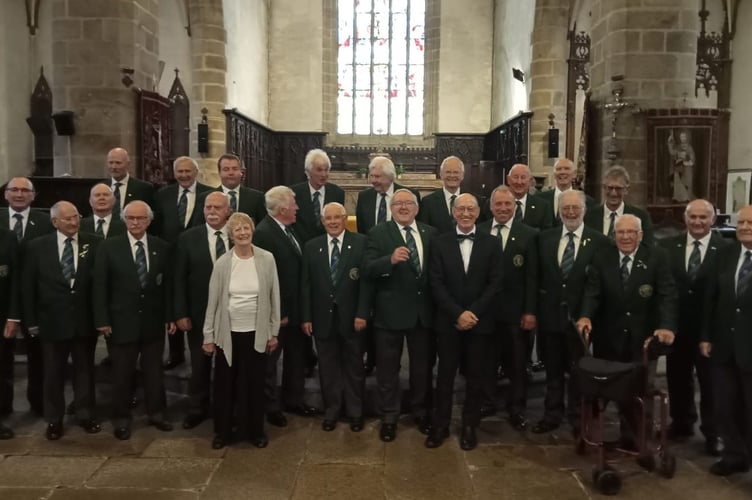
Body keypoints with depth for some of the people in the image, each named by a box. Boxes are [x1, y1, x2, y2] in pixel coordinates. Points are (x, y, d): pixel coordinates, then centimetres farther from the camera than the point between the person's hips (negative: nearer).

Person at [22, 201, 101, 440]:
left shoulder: (93, 244, -4)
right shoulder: (37, 247, -2)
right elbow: (28, 286, 1)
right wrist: (31, 320, -1)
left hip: (85, 319, 0)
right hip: (52, 320, 0)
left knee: (85, 369, 13)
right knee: (53, 373, 12)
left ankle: (85, 415, 28)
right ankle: (54, 420, 27)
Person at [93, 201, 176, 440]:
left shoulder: (161, 247, 3)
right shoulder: (109, 247, -3)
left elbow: (167, 284, 5)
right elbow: (100, 286, -4)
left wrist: (170, 316, 2)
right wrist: (102, 319, -9)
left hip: (153, 320, 2)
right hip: (122, 320, -2)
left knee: (154, 370, 12)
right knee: (122, 373, 8)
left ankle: (156, 413, 27)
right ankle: (121, 418, 23)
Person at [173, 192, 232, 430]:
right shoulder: (188, 238, -3)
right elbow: (179, 279, -4)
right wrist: (181, 313, -8)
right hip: (200, 312, 0)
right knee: (200, 363, 14)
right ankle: (198, 408, 32)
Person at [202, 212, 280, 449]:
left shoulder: (267, 259, -5)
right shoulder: (222, 263, -5)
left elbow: (274, 297, 0)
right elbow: (213, 301, 0)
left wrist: (274, 332, 0)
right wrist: (208, 336, 0)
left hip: (257, 333, 0)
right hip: (227, 333, 0)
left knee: (254, 384, 10)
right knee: (224, 384, 10)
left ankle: (254, 430, 28)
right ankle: (222, 431, 28)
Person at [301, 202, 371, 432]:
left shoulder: (361, 243, -4)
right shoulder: (312, 247, 4)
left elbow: (366, 280, -8)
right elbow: (306, 285, 3)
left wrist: (362, 313, -13)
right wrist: (306, 317, -1)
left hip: (351, 316, -2)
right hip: (323, 317, 2)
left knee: (354, 366, 11)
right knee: (328, 366, 12)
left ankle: (355, 411, 27)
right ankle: (331, 411, 28)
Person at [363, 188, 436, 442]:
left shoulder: (431, 233, 5)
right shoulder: (378, 233, -5)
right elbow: (367, 270, -16)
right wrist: (391, 259, -33)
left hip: (423, 311, 3)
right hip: (390, 312, -3)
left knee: (422, 366, 17)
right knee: (388, 368, 10)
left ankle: (421, 411, 37)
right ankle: (389, 416, 26)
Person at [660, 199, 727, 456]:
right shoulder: (667, 246, 0)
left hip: (711, 327, -3)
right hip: (677, 325, 3)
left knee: (710, 382, 9)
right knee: (677, 377, 17)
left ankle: (712, 433, 25)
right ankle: (682, 422, 37)